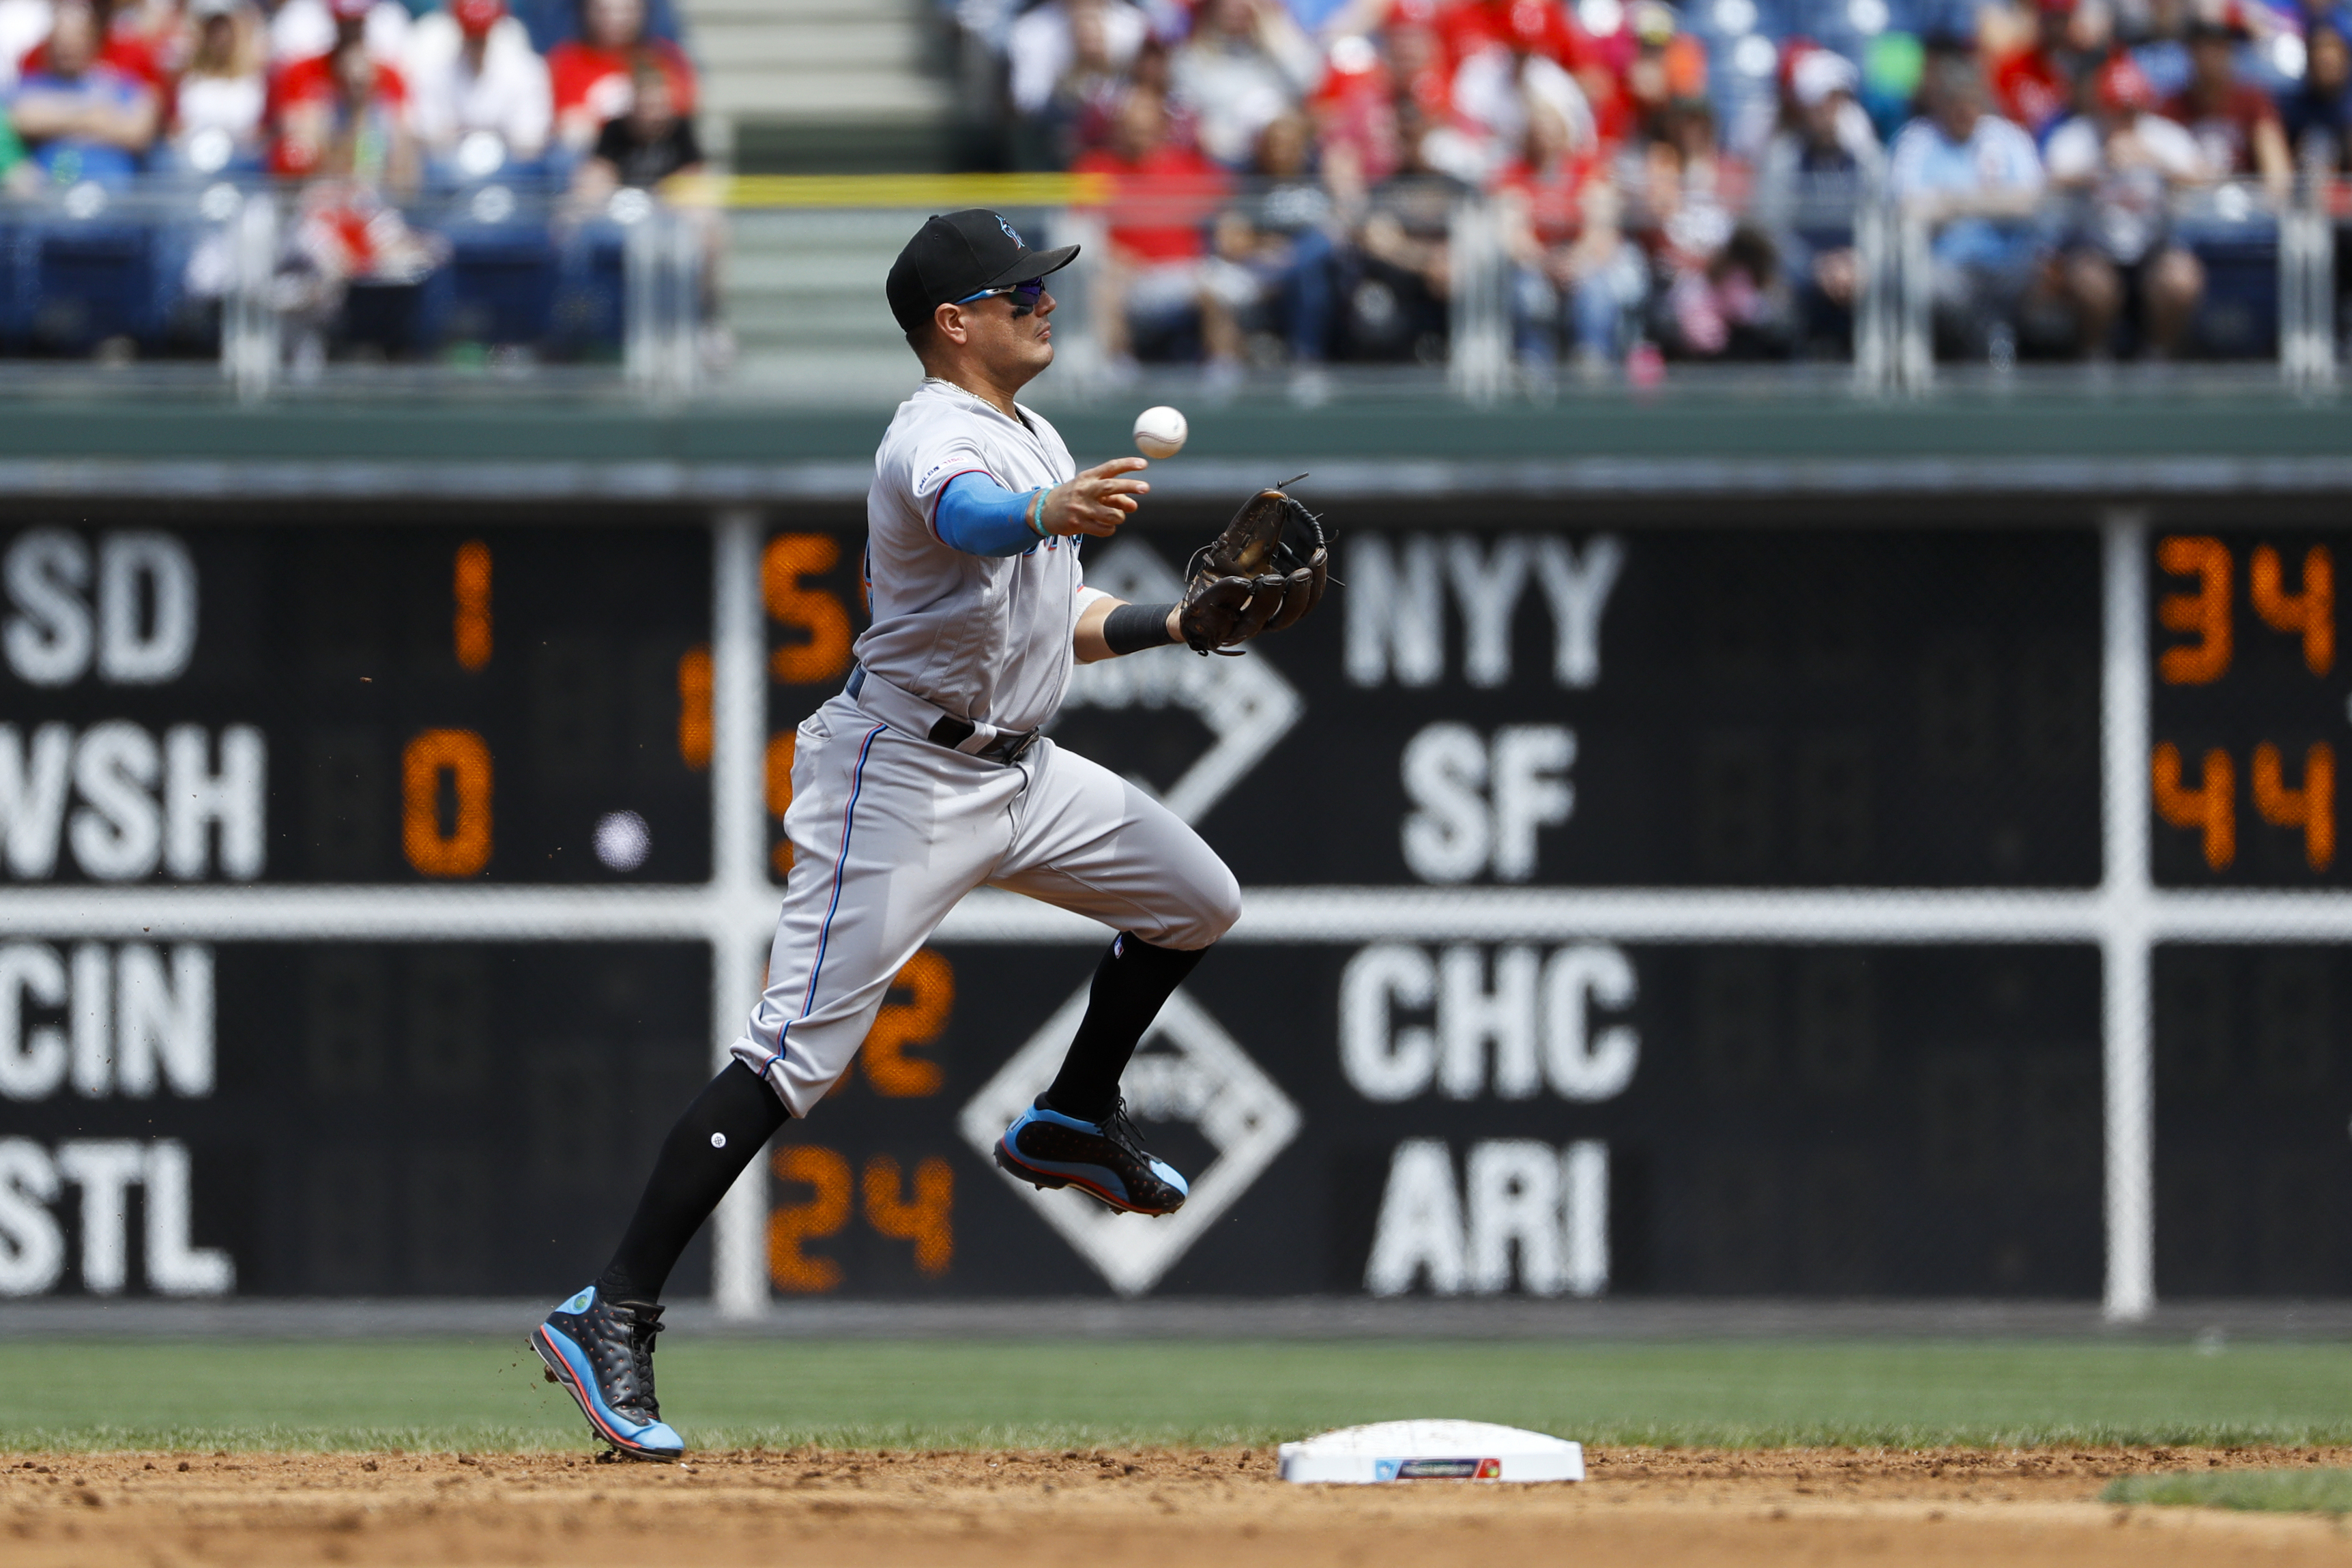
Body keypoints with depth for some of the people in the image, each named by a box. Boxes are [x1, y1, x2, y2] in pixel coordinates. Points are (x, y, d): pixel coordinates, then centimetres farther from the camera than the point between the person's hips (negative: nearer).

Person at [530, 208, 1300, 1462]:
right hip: (905, 779, -9)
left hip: (1015, 770, 9)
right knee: (792, 1055, -15)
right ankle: (610, 1320, -17)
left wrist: (1175, 625, 11)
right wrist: (1046, 514, -65)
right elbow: (964, 517, -44)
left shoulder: (1036, 441, 13)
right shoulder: (936, 439, -19)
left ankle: (1071, 1123, 33)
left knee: (1195, 901, 16)